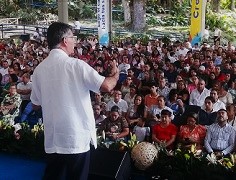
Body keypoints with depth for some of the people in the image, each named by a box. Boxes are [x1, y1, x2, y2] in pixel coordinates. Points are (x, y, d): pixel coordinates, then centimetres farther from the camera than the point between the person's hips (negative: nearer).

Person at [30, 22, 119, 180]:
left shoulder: (39, 69, 2)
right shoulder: (75, 65, -13)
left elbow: (36, 104, 11)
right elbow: (106, 86, -15)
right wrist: (115, 75, 6)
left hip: (52, 139, 5)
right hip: (77, 138, -5)